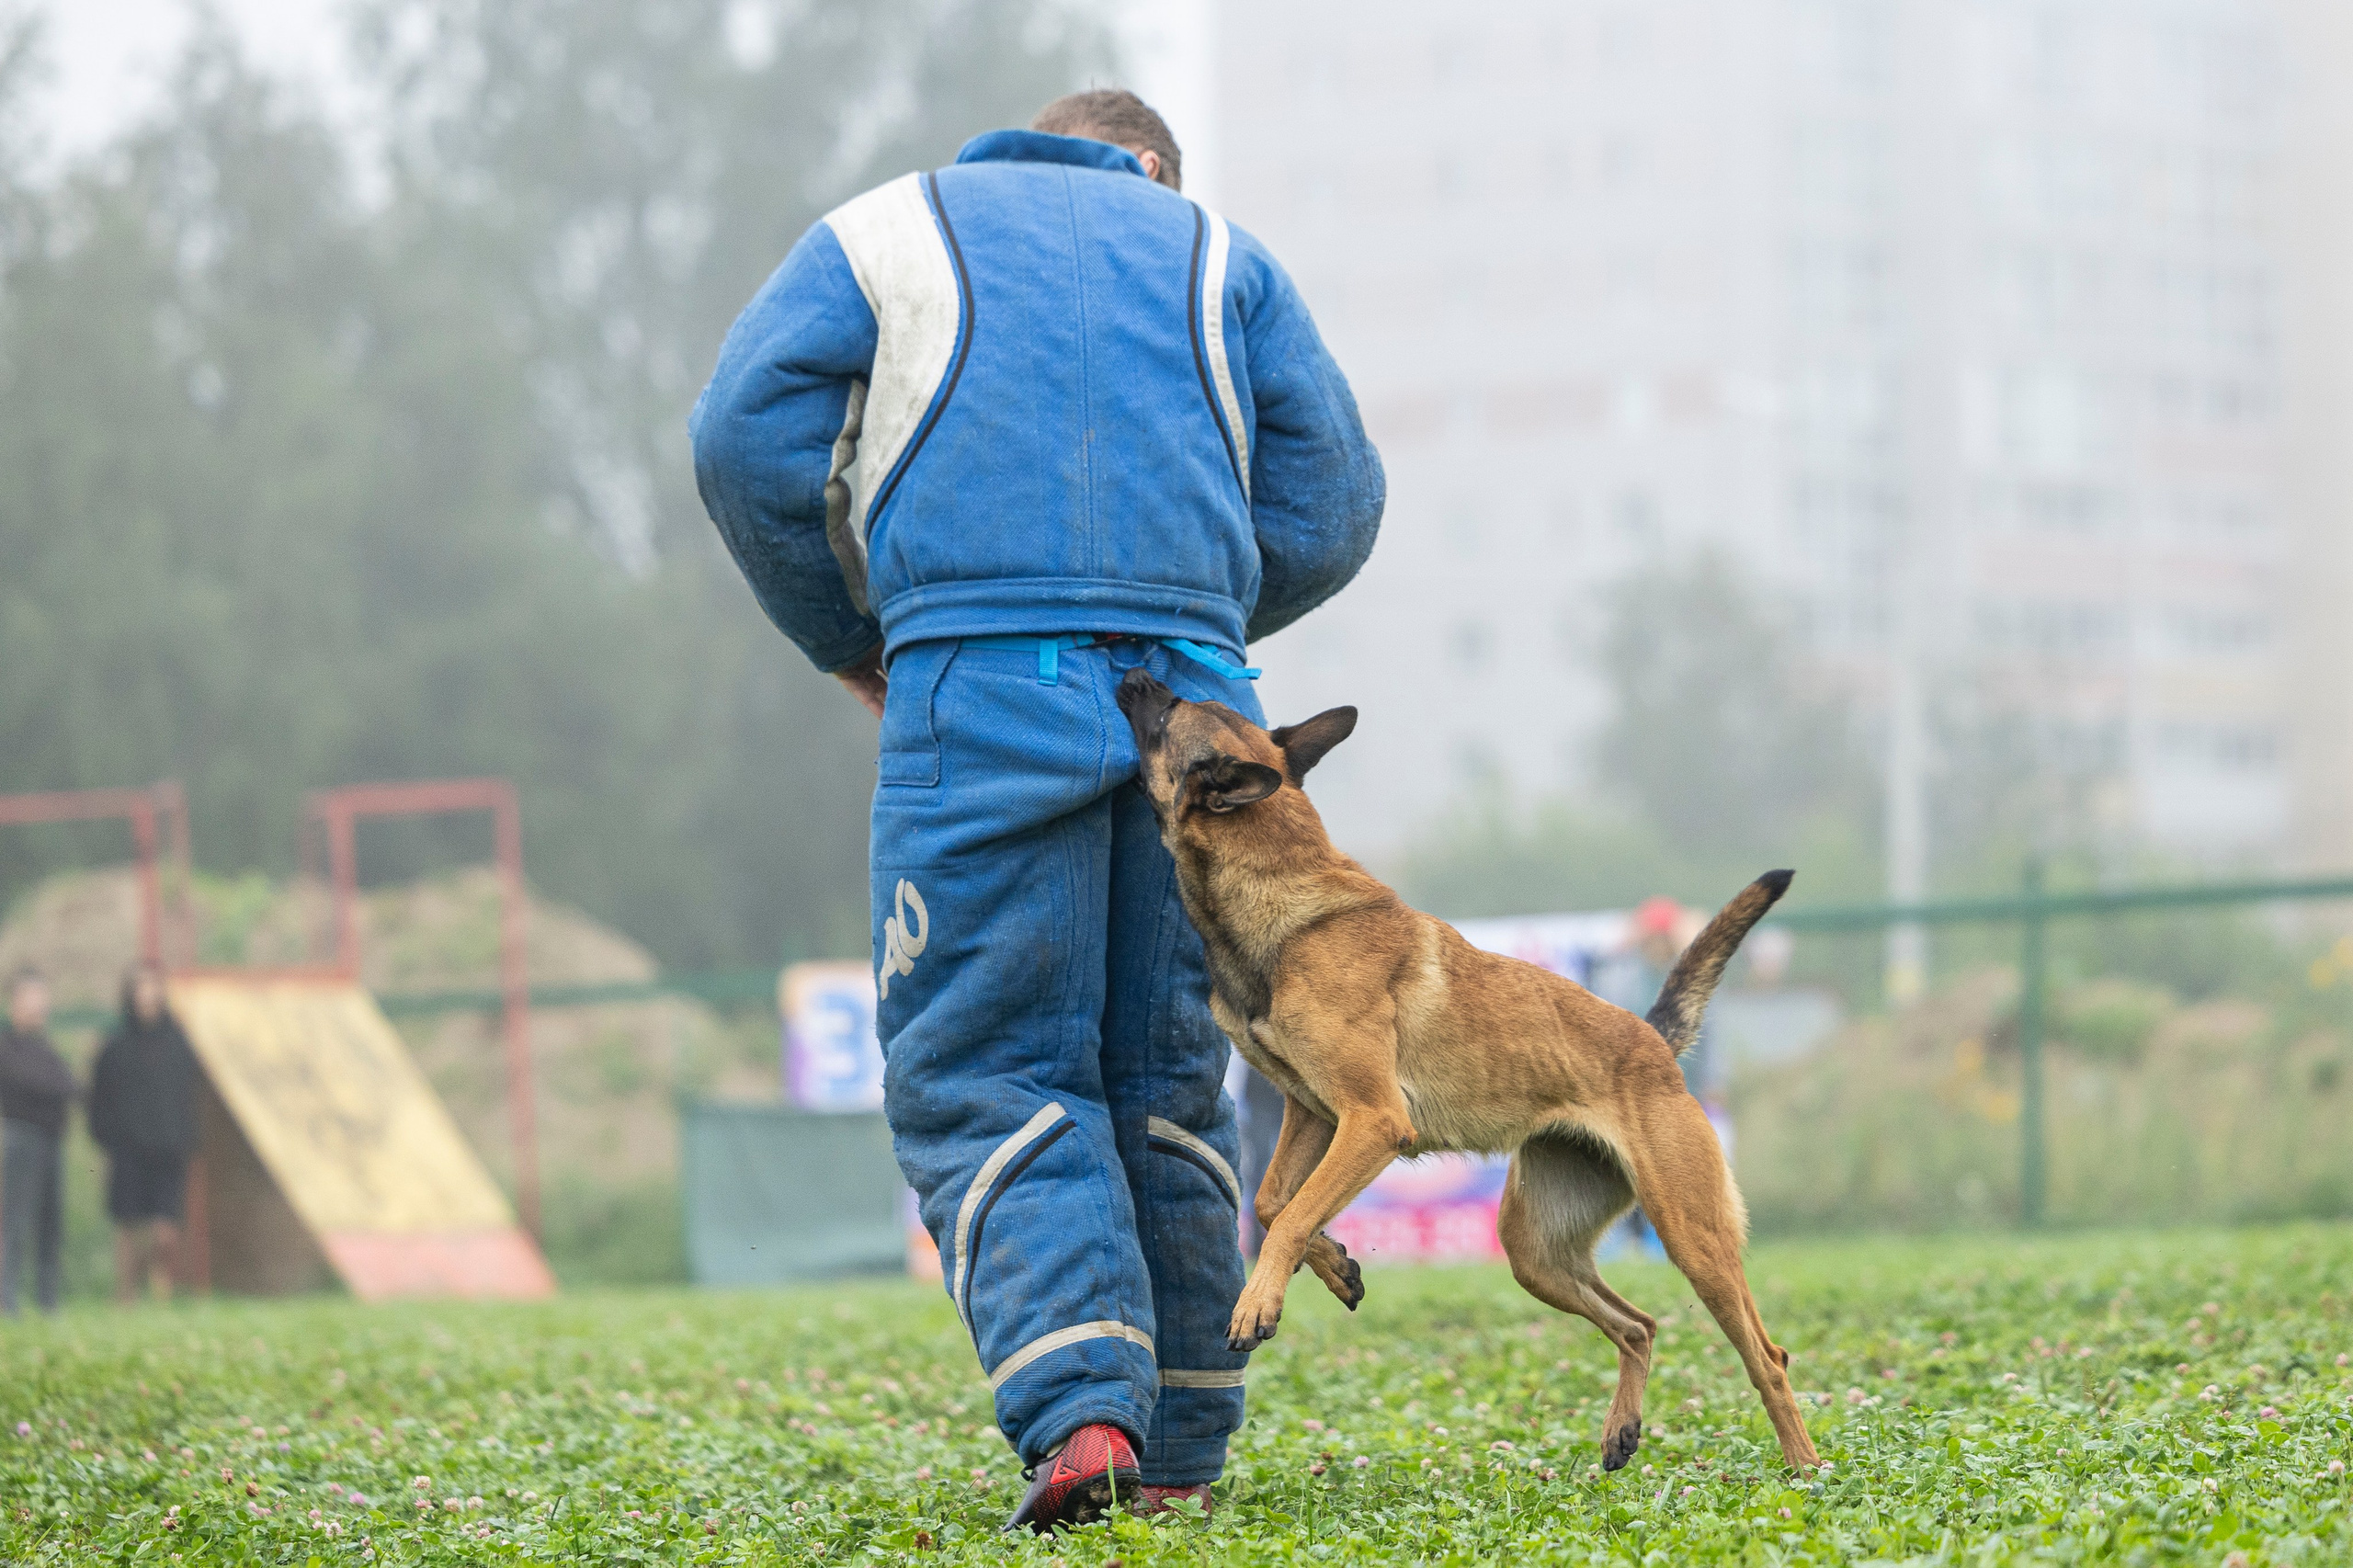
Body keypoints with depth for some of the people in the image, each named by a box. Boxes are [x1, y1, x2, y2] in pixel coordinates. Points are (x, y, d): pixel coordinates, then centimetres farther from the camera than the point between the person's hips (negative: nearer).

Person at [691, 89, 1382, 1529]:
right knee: (1169, 1078, 12)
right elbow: (1330, 503, 15)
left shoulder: (888, 232, 19)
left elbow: (749, 439, 6)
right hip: (1194, 686, 2)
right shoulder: (1216, 256, 24)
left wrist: (851, 644, 16)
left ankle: (1082, 1413, -20)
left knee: (987, 1075, -2)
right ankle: (1181, 1448, 11)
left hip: (985, 685, -2)